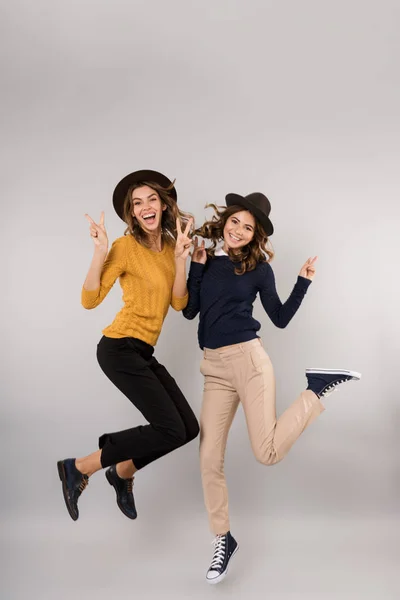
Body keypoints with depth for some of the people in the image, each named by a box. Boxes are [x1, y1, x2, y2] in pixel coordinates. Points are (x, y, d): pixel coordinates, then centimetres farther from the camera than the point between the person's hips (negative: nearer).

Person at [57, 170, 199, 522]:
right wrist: (100, 252, -27)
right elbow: (90, 300, -17)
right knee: (170, 430, -13)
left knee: (189, 428, 5)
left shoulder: (169, 246, 9)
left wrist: (181, 257, -10)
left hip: (143, 352, 8)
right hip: (121, 348, -8)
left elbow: (179, 303, -1)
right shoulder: (127, 246, -11)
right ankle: (79, 468, -1)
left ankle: (123, 472, 25)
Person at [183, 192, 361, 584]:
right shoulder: (207, 260, 9)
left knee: (268, 453, -9)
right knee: (209, 458, 0)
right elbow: (189, 311, 3)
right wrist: (196, 265, -3)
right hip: (214, 369, 4)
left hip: (248, 360, -3)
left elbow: (281, 319, 6)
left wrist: (303, 281, -3)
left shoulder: (258, 267, 1)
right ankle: (223, 539, 20)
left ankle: (318, 388, 13)